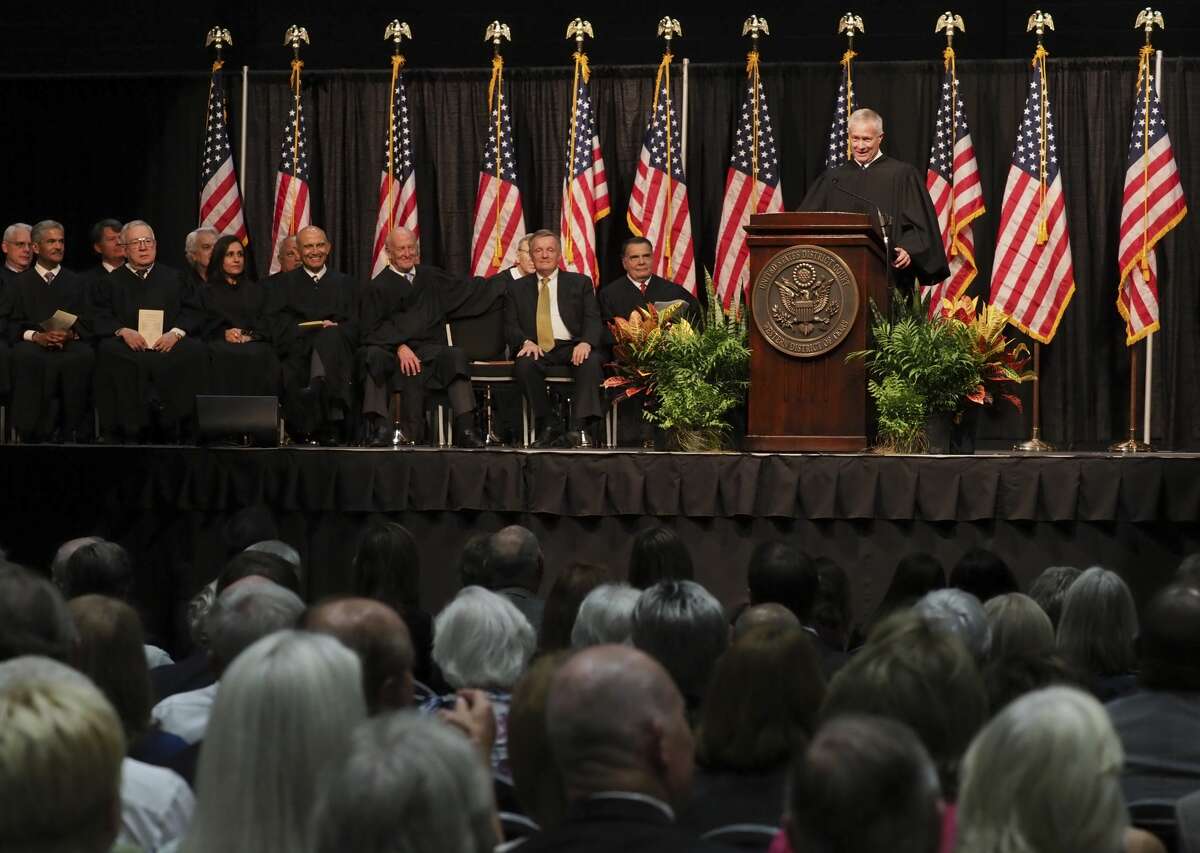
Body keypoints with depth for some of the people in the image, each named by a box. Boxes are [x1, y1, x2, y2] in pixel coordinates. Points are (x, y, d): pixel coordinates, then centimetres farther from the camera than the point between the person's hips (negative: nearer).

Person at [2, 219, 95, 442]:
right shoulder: (19, 284, 20)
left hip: (70, 342, 1)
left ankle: (73, 430, -31)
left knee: (83, 357, -36)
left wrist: (70, 334, -11)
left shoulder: (77, 283, 25)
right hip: (32, 344, -1)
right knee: (26, 357, -38)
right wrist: (37, 336, -12)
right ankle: (40, 431, -35)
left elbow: (88, 323, 12)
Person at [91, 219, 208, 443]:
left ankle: (174, 427, -29)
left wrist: (176, 332, -10)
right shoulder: (111, 282, 20)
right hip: (128, 348, -1)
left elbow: (193, 314, 11)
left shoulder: (173, 278, 24)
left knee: (195, 351, -31)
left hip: (167, 344, 1)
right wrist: (123, 331, -14)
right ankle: (129, 427, -33)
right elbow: (100, 318, 6)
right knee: (109, 351, -34)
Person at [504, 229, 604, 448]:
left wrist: (585, 343, -17)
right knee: (524, 364, -34)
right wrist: (526, 342, -14)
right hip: (536, 349, 0)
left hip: (571, 347, 0)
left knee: (591, 361, -34)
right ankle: (548, 428, -25)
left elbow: (593, 320, 6)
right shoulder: (517, 288, 20)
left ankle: (580, 427, -40)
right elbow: (510, 327, 10)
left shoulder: (580, 283, 17)